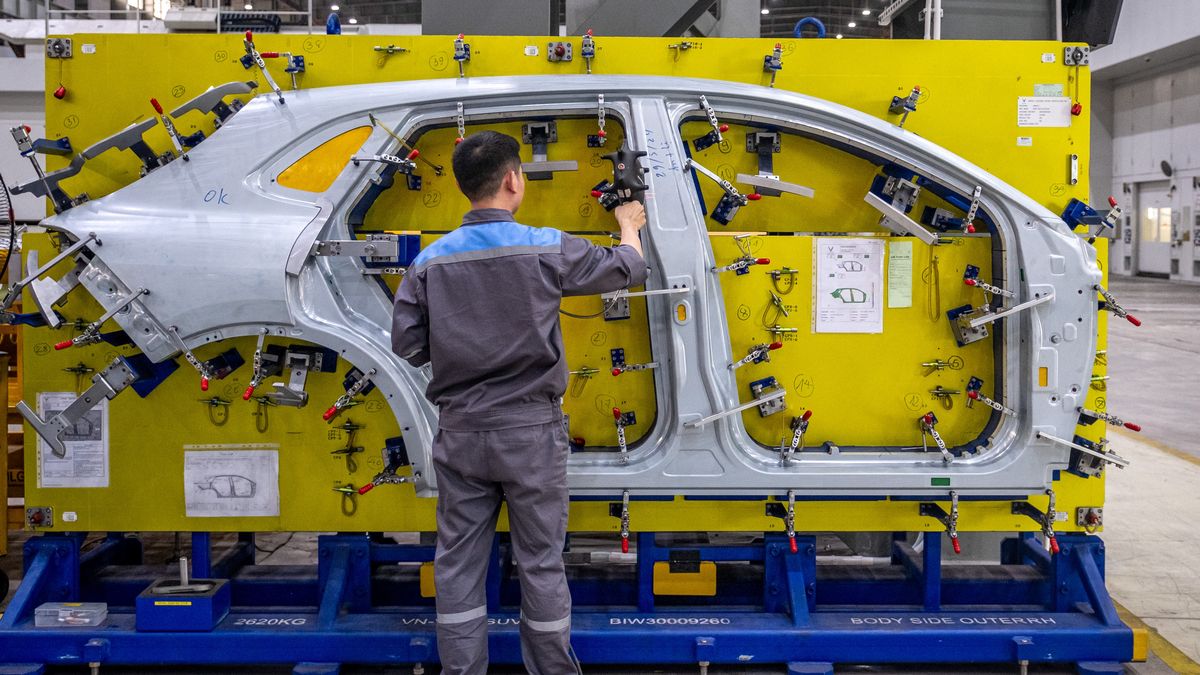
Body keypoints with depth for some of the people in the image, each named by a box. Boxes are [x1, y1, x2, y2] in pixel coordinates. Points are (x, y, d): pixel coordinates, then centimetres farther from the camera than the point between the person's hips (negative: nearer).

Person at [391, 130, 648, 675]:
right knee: (541, 562, 9)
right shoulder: (547, 248, -9)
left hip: (460, 431, 3)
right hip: (531, 431, -2)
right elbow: (627, 269, 5)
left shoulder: (430, 261, -3)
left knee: (458, 563, 11)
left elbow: (408, 345, 0)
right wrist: (629, 225, 26)